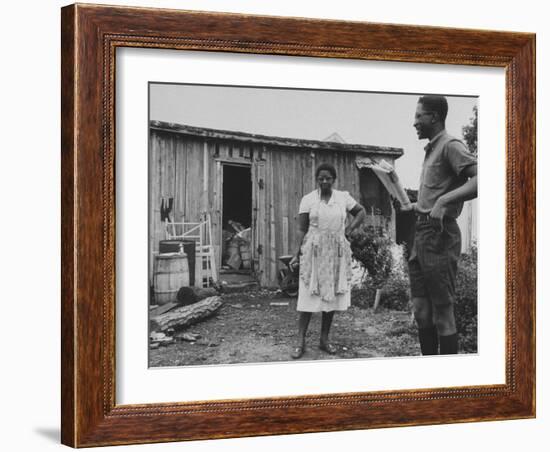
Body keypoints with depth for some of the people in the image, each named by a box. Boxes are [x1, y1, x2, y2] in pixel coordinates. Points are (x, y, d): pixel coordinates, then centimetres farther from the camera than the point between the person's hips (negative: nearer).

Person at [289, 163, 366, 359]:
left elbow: (361, 212, 19)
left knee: (332, 297, 5)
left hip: (337, 253, 3)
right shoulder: (308, 200, 0)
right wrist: (298, 255, -7)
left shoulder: (343, 197, 5)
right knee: (308, 297, -6)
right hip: (313, 252, -2)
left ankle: (324, 340, 14)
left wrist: (350, 228, 3)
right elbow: (301, 229, -1)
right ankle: (300, 342, -3)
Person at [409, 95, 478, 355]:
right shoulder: (431, 150, 18)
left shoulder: (450, 146, -9)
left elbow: (479, 180, -24)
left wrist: (443, 201, -32)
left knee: (442, 314, -4)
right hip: (421, 236, 9)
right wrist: (418, 207, 21)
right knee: (421, 312, 11)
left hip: (439, 237, -9)